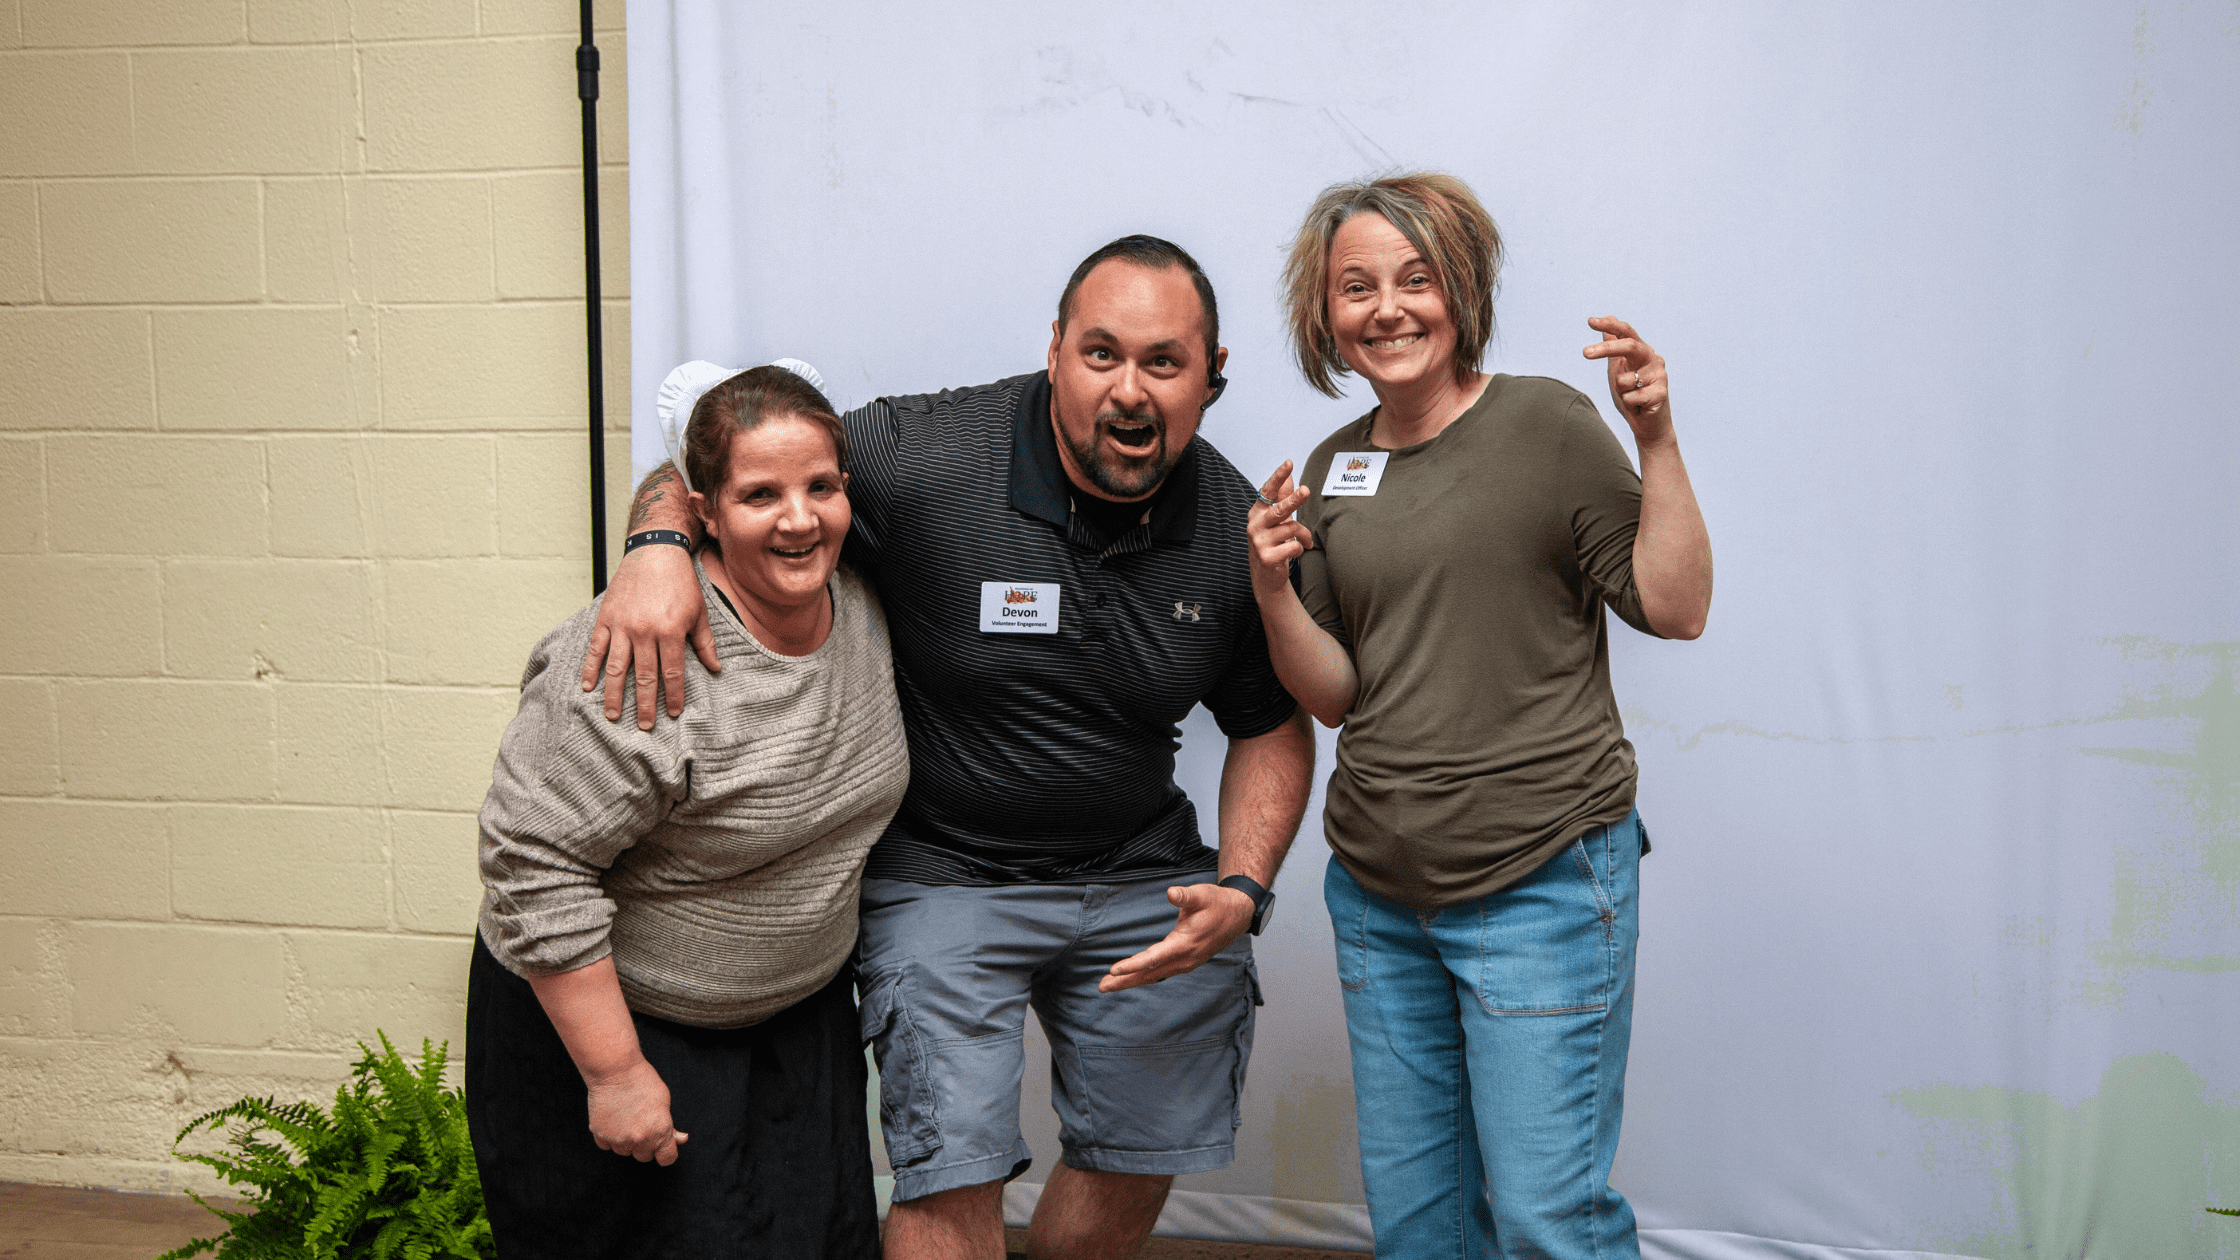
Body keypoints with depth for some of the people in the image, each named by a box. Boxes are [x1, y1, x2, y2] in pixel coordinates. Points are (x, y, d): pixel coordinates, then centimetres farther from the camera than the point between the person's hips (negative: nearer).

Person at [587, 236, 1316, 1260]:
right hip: (941, 867, -4)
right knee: (955, 1173, -11)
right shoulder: (926, 455, -22)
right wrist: (658, 549, -35)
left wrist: (1242, 890, -9)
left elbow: (1273, 727, 5)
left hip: (1139, 872, 5)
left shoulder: (1238, 530, -7)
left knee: (1141, 1158, 15)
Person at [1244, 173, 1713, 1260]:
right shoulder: (1333, 469, 9)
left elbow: (1675, 609, -8)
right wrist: (1274, 589, -9)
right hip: (1375, 889, 6)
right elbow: (1335, 694, 8)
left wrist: (1655, 439, -18)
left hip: (1541, 882, -5)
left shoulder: (1546, 423, -7)